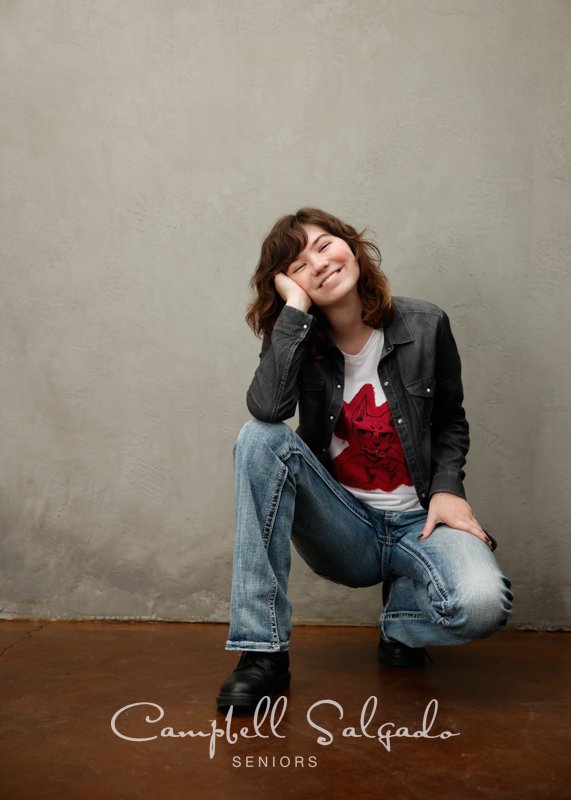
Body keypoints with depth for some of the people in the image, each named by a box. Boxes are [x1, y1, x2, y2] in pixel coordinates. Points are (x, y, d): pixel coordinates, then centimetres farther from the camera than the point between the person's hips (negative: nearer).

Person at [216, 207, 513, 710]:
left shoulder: (425, 327, -3)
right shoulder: (301, 339, -3)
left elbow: (450, 421, 10)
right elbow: (267, 408, -26)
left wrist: (447, 487, -7)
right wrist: (295, 305, -21)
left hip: (418, 522, 0)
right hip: (341, 528, 1)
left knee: (482, 604, -34)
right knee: (262, 438, -27)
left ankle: (401, 614, 7)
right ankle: (264, 653, -22)